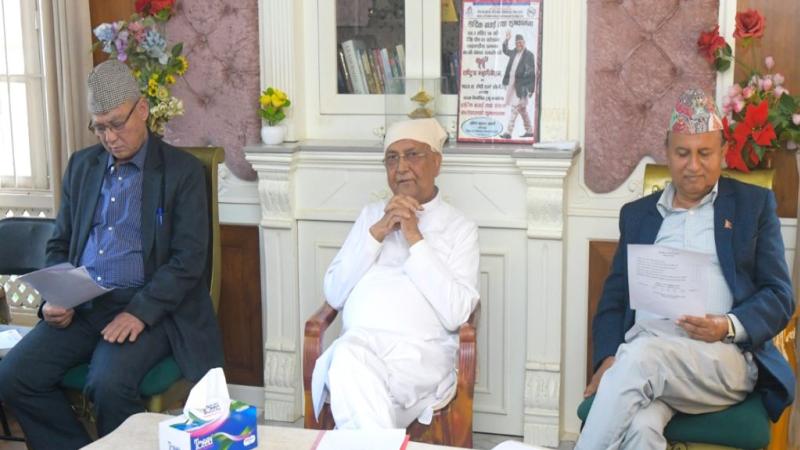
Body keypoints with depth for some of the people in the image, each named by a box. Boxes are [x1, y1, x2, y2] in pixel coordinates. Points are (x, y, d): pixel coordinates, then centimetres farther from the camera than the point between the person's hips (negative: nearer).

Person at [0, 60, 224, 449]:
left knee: (108, 384, -30)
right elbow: (59, 245, 18)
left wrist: (140, 312, -20)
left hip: (147, 309, -5)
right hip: (80, 306, 5)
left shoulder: (183, 170, -1)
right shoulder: (81, 165, 15)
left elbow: (189, 259, -8)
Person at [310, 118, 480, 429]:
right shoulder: (371, 215, 20)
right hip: (357, 342, 3)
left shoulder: (460, 227, 9)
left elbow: (456, 314, -7)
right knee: (349, 357, -35)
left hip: (422, 353, -3)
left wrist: (415, 239, -9)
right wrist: (377, 233, -2)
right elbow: (334, 294, 9)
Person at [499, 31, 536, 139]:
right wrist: (506, 40, 24)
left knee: (514, 108, -12)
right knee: (522, 108, 14)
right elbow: (505, 50, 34)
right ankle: (529, 131, 24)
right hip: (512, 84, 8)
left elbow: (532, 71, -8)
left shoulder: (529, 55, -6)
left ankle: (508, 132, -14)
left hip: (522, 86, -8)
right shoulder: (514, 53, 13)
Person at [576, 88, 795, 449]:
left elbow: (779, 296, 8)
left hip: (723, 359, -1)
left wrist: (730, 326, -13)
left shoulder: (754, 203, 14)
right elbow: (613, 298, 16)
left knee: (641, 356, -34)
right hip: (643, 352, 2)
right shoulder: (637, 214, 21)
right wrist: (608, 358, -4)